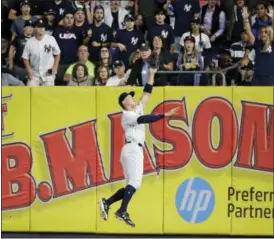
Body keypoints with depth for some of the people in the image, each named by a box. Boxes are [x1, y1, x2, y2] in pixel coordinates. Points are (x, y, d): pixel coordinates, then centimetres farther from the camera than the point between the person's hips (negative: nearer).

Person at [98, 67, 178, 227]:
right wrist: (165, 115, -27)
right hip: (133, 149, -10)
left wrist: (152, 75, 17)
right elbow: (145, 119, -22)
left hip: (135, 150, 10)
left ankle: (107, 203, 6)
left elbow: (147, 93, 20)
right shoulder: (127, 115, -6)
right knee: (134, 183, -17)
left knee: (131, 185, 7)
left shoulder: (138, 109, 21)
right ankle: (122, 212, -21)